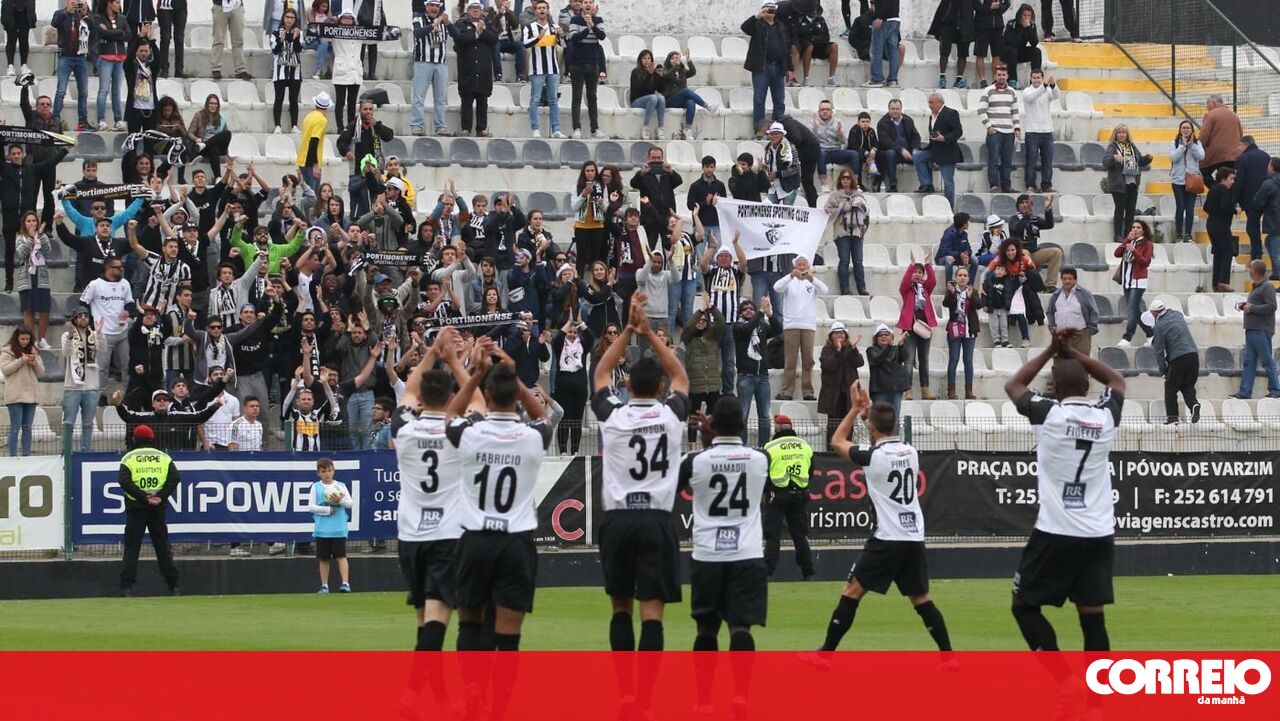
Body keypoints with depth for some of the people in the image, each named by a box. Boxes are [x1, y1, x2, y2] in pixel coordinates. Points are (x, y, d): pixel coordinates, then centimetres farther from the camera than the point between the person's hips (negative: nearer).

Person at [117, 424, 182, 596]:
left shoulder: (129, 458, 2)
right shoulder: (163, 457, 9)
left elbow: (124, 481, -12)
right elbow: (175, 478, -4)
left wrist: (143, 497, -13)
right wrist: (160, 496, -8)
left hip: (136, 506, -2)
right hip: (158, 508, 2)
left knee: (132, 546, 0)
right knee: (162, 545, 9)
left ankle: (127, 586, -9)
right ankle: (173, 586, 7)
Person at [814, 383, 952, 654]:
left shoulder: (873, 456, -11)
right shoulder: (911, 452, 6)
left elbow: (837, 442, 7)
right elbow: (888, 438, 31)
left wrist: (856, 408, 14)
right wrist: (869, 410, 31)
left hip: (888, 539, -6)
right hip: (915, 538, 6)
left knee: (851, 592, 1)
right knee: (922, 600, 10)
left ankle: (826, 651, 1)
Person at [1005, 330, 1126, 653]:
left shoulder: (1049, 413, -7)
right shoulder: (1106, 416, 3)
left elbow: (1013, 386, 15)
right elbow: (1116, 380, 27)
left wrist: (1052, 351, 18)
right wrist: (1072, 353, 24)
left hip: (1055, 532, -4)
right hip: (1099, 533, 4)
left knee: (1025, 605, 7)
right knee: (1092, 617, 5)